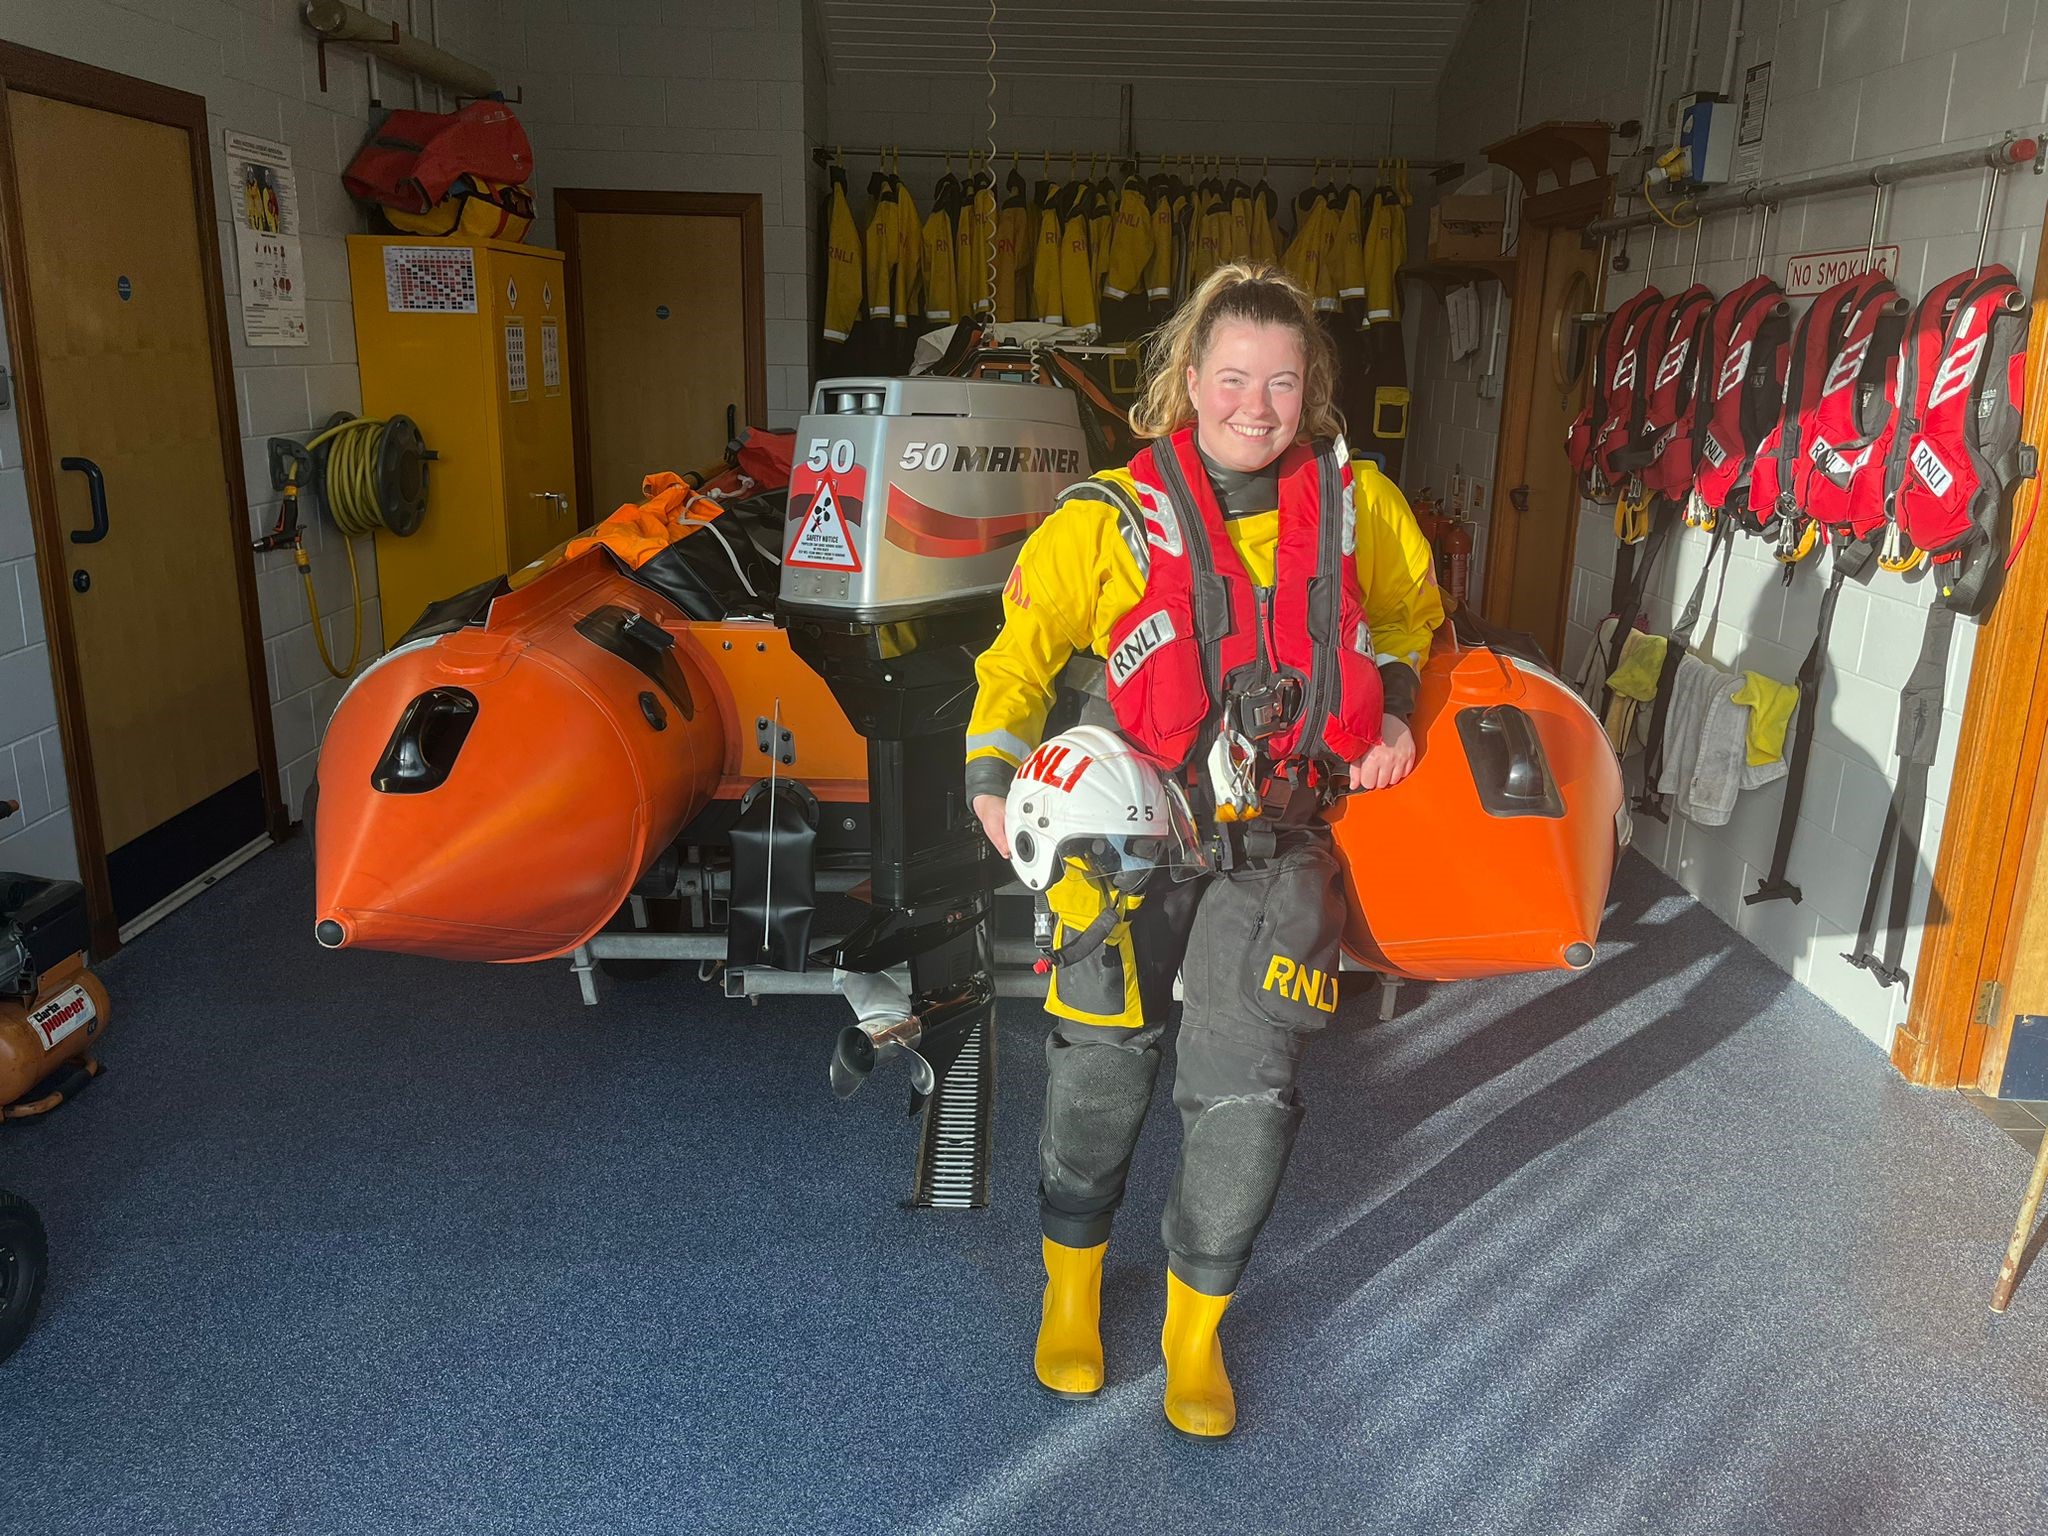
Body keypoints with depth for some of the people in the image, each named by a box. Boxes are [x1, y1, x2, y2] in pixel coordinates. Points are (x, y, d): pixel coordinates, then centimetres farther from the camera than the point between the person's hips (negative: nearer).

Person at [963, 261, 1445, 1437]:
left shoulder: (1357, 506, 3)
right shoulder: (1109, 518, -4)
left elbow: (1410, 613, 22)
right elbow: (1023, 647, 4)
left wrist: (1396, 712, 6)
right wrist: (997, 777, -9)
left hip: (1278, 837, 1)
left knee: (1247, 1087, -6)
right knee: (1101, 1068, 7)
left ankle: (1197, 1325, 21)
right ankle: (1074, 1281, 37)